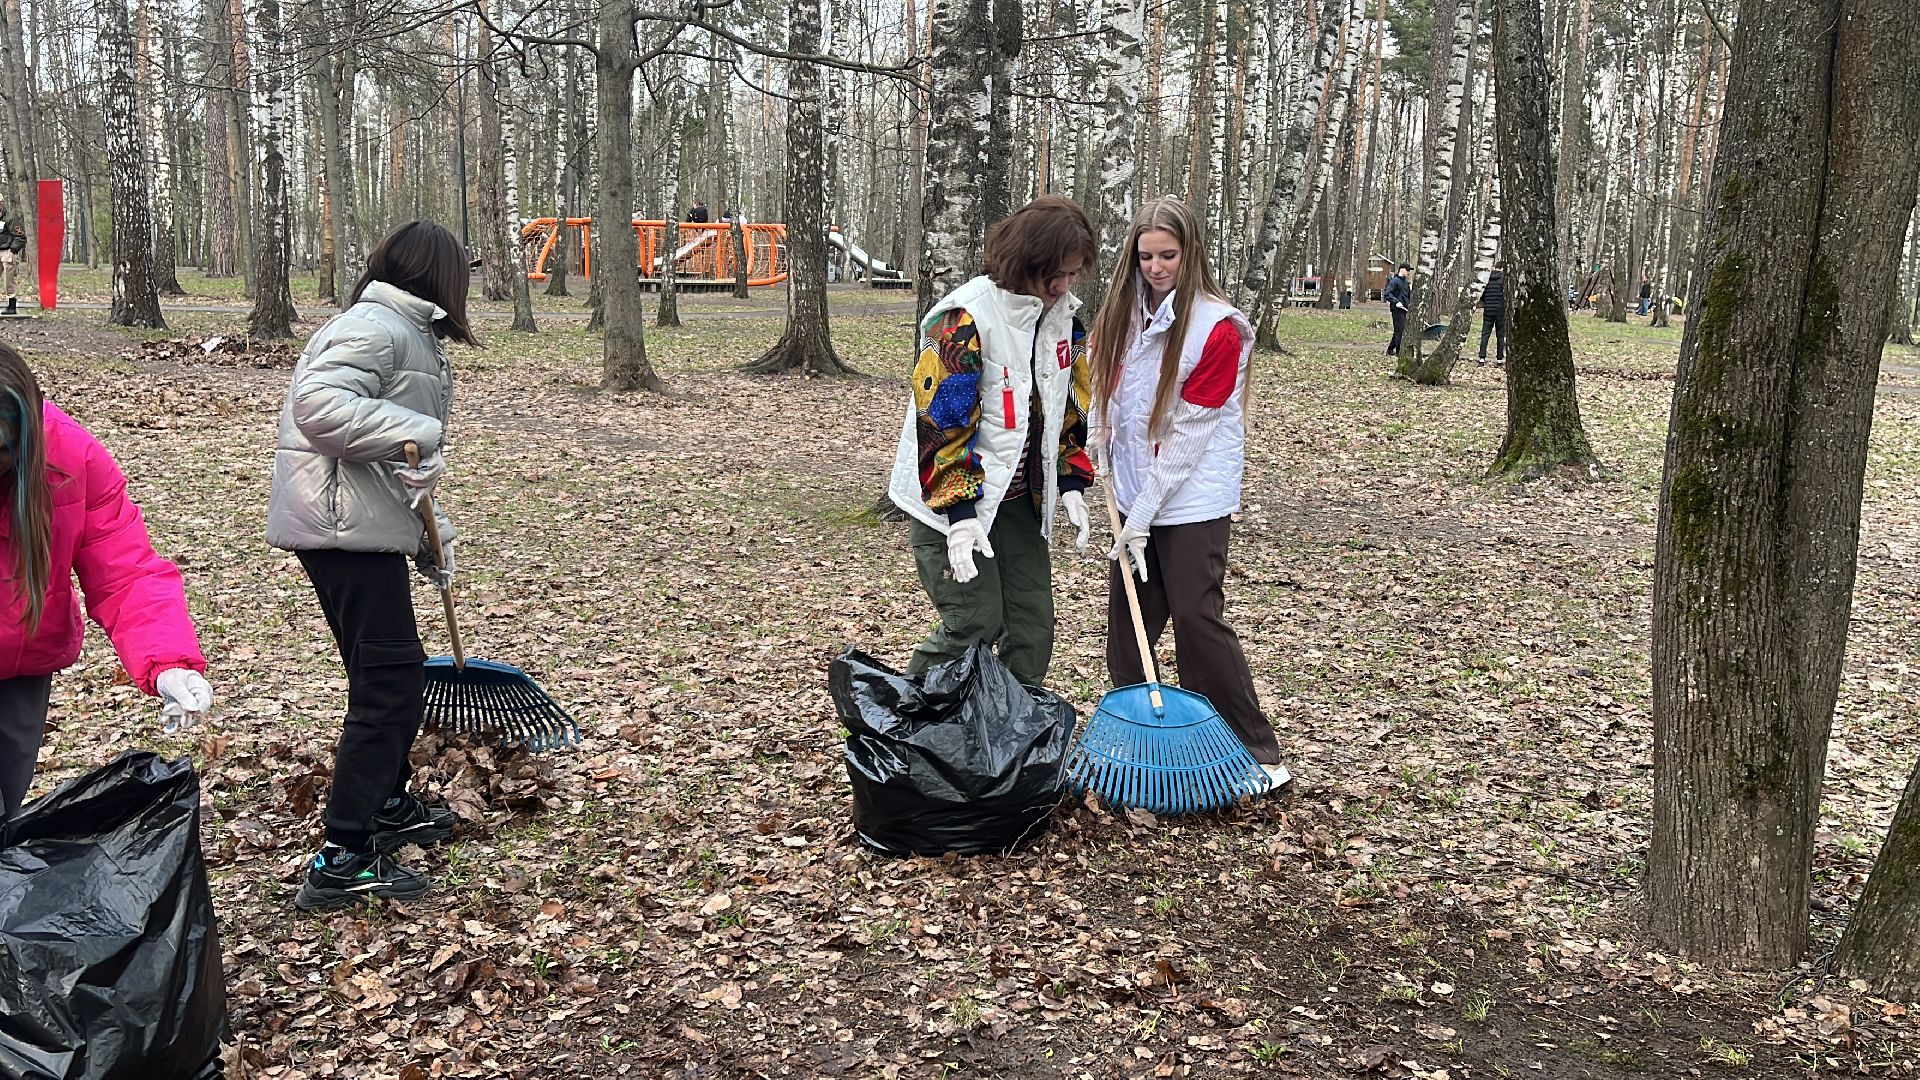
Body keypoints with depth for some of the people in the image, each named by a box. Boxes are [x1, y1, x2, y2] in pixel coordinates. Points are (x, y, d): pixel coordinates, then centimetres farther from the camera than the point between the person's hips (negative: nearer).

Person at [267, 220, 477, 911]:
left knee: (394, 672, 20)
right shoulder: (375, 327, -12)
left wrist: (428, 532, 21)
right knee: (389, 679, -10)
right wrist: (411, 434, -31)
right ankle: (342, 860, -7)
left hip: (366, 524, 10)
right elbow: (318, 402, -29)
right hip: (343, 525, -10)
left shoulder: (409, 335, 20)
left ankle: (388, 804, 36)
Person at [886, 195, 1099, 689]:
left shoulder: (1063, 317, 4)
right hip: (951, 500, -7)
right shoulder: (966, 318, -20)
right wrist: (960, 512, -25)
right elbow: (941, 421, -21)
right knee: (976, 623, -9)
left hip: (1022, 501, 7)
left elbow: (1071, 408, 14)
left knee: (1033, 628, 6)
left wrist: (1072, 485, 5)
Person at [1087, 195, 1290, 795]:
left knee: (1198, 617, -7)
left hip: (1193, 502, -7)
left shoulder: (1219, 327, -15)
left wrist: (1143, 514, -16)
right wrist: (1103, 455, 2)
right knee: (1127, 616, 12)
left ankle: (1258, 754, 4)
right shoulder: (1128, 314, 6)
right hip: (1137, 495, 7)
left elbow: (1189, 432, -17)